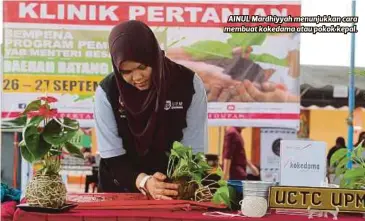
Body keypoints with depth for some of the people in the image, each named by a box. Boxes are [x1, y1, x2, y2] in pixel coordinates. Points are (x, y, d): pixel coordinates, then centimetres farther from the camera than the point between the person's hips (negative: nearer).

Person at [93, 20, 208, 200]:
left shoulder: (189, 84, -9)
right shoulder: (107, 91, -8)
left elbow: (194, 151, -7)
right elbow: (112, 156, -10)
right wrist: (144, 182, -26)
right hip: (121, 190, 1)